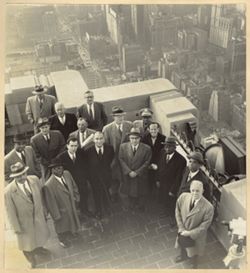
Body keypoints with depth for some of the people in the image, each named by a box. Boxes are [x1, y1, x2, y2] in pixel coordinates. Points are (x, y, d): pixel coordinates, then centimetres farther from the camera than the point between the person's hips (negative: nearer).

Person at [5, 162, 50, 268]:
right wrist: (17, 228, -11)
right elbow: (11, 212, -19)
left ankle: (38, 249, 66)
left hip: (38, 216, 4)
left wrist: (44, 211, 8)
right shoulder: (8, 191, -31)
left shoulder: (34, 179, -20)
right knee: (27, 241, 22)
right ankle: (32, 260, 55)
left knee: (40, 234, 31)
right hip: (24, 221, -4)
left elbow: (40, 196, -3)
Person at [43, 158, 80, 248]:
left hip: (72, 205, 6)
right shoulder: (48, 185, -37)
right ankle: (63, 240, 56)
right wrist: (56, 216, -18)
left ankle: (72, 233, 67)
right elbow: (51, 203, -26)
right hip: (61, 210, -6)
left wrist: (76, 197, 5)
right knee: (62, 225, 24)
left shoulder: (67, 174, -17)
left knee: (72, 220, 33)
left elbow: (74, 186, 2)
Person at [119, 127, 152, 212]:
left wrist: (136, 172, -16)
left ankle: (141, 210, 33)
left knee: (141, 193, 12)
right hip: (127, 176, 1)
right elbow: (121, 160, -5)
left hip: (141, 176, -1)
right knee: (130, 193, 15)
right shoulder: (123, 146, -5)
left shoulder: (146, 148, -11)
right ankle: (131, 208, 35)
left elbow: (146, 163, -10)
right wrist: (129, 171, -15)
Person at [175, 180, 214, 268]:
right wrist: (181, 229, -13)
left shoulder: (208, 207, -34)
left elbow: (204, 226, -23)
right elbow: (178, 212, -8)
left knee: (194, 252, 26)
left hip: (196, 235, -3)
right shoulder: (183, 197, -23)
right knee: (182, 244, 34)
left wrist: (190, 233, -21)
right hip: (183, 231, 3)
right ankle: (183, 256, 69)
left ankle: (194, 266, 60)